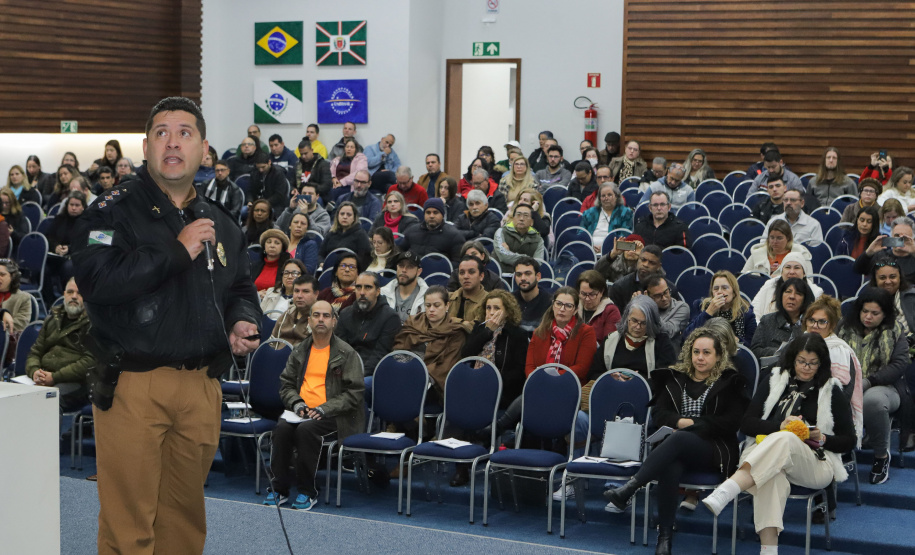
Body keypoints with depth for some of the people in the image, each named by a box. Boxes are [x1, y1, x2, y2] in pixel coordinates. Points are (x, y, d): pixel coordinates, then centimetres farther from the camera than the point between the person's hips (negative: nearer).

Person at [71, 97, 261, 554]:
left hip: (202, 388, 5)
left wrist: (243, 321, 5)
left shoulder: (221, 225, 16)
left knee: (186, 516, 15)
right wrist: (176, 252, -18)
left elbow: (241, 289, 28)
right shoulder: (113, 213, -3)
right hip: (132, 386, -5)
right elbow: (94, 278, -20)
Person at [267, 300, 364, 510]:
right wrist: (296, 403, -5)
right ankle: (279, 487, -15)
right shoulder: (300, 351, 15)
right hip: (303, 411, 4)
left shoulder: (346, 353, 1)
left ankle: (307, 491, -20)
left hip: (333, 415, -4)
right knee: (282, 427, -27)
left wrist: (325, 409, -14)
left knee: (306, 429, -33)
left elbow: (355, 392, -4)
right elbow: (286, 383, 17)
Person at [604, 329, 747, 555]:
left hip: (714, 450, -2)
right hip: (677, 449, 3)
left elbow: (731, 423, 0)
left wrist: (692, 423, -7)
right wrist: (680, 421, -7)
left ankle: (629, 488, -49)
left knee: (678, 439, -37)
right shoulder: (675, 378, 21)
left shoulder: (729, 382, 11)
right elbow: (658, 414, 13)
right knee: (670, 466, -37)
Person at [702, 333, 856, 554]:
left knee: (785, 439, -38)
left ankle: (723, 494, -59)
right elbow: (747, 424, 9)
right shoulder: (772, 383, 18)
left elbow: (848, 441, 15)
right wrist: (780, 425, -9)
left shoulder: (832, 392, 15)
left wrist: (822, 439, -6)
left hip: (815, 465, -1)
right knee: (772, 473, -40)